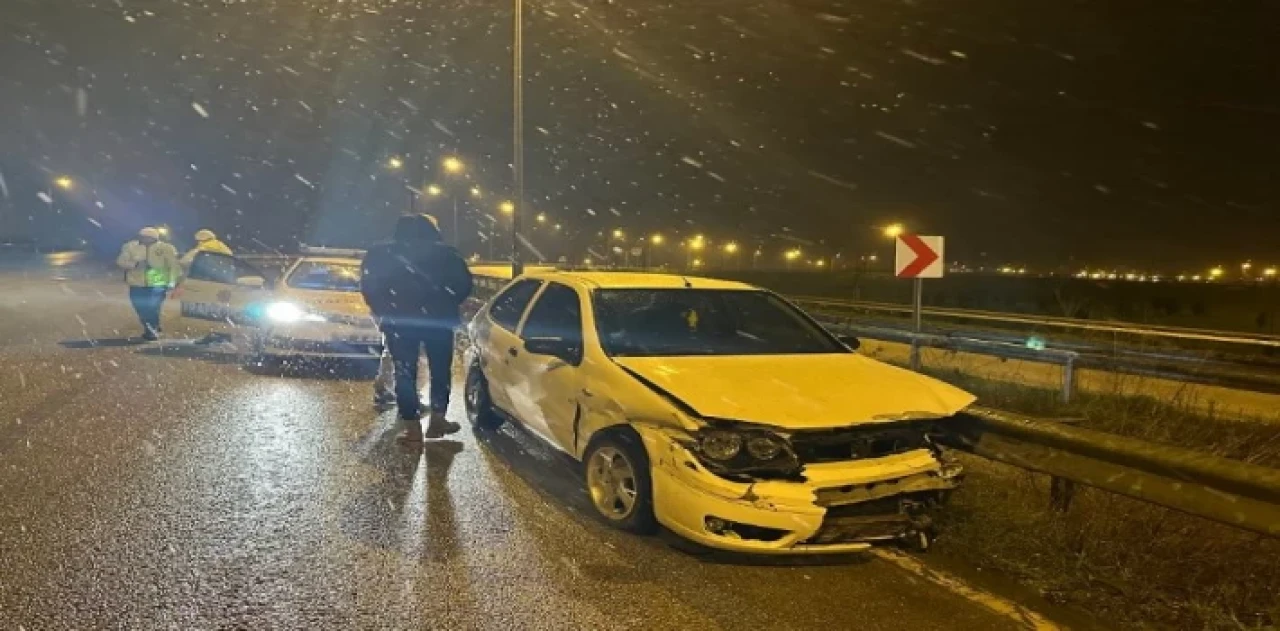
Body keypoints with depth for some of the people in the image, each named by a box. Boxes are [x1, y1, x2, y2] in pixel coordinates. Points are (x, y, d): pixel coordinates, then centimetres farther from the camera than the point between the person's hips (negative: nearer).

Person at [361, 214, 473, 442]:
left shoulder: (381, 254, 6)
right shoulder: (443, 253, 5)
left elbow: (368, 286, 0)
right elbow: (463, 282, 1)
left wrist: (382, 311, 9)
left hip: (398, 320, 0)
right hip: (437, 318, 0)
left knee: (405, 373, 4)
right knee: (440, 369, 13)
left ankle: (413, 428, 1)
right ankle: (437, 420, 13)